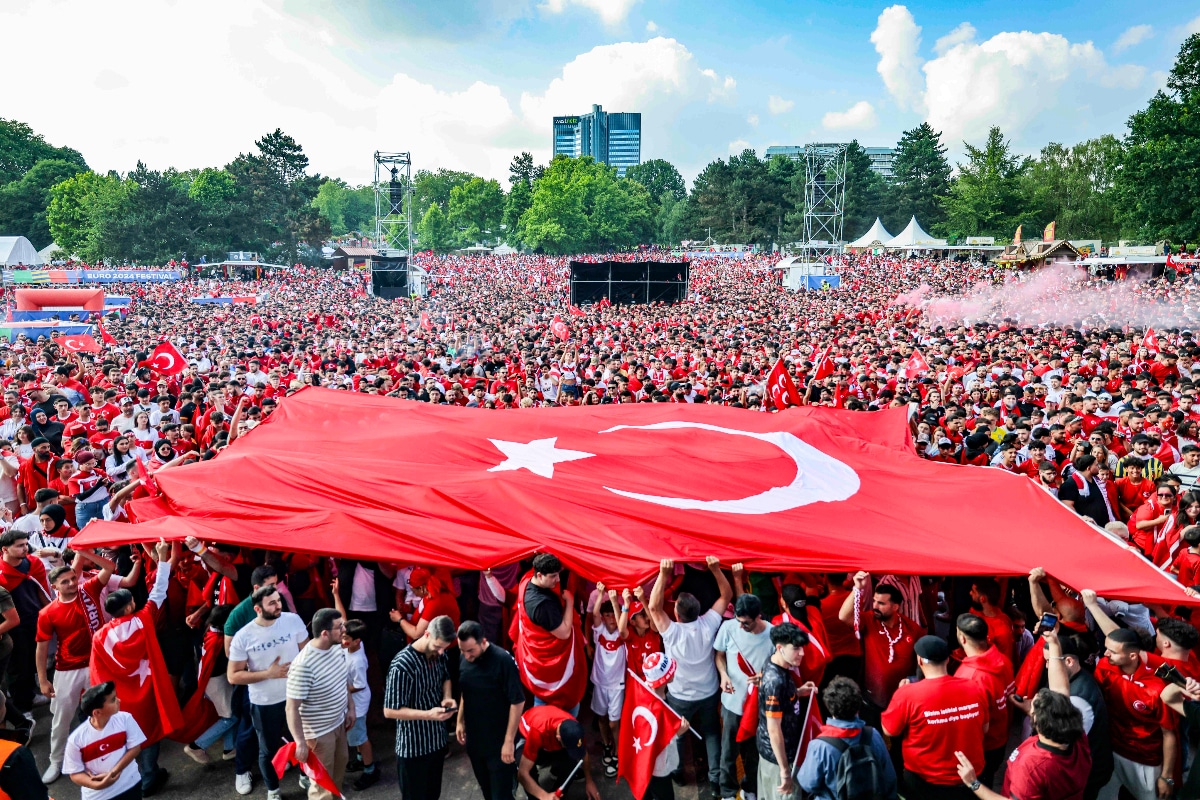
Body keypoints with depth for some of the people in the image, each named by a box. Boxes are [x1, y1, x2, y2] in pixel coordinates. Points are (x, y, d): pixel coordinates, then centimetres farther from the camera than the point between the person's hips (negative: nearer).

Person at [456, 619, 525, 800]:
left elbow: (518, 702, -20)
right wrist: (460, 721, 12)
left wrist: (509, 741, -18)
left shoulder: (503, 660, -25)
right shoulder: (464, 657, -5)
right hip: (474, 738, 6)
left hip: (499, 741, -6)